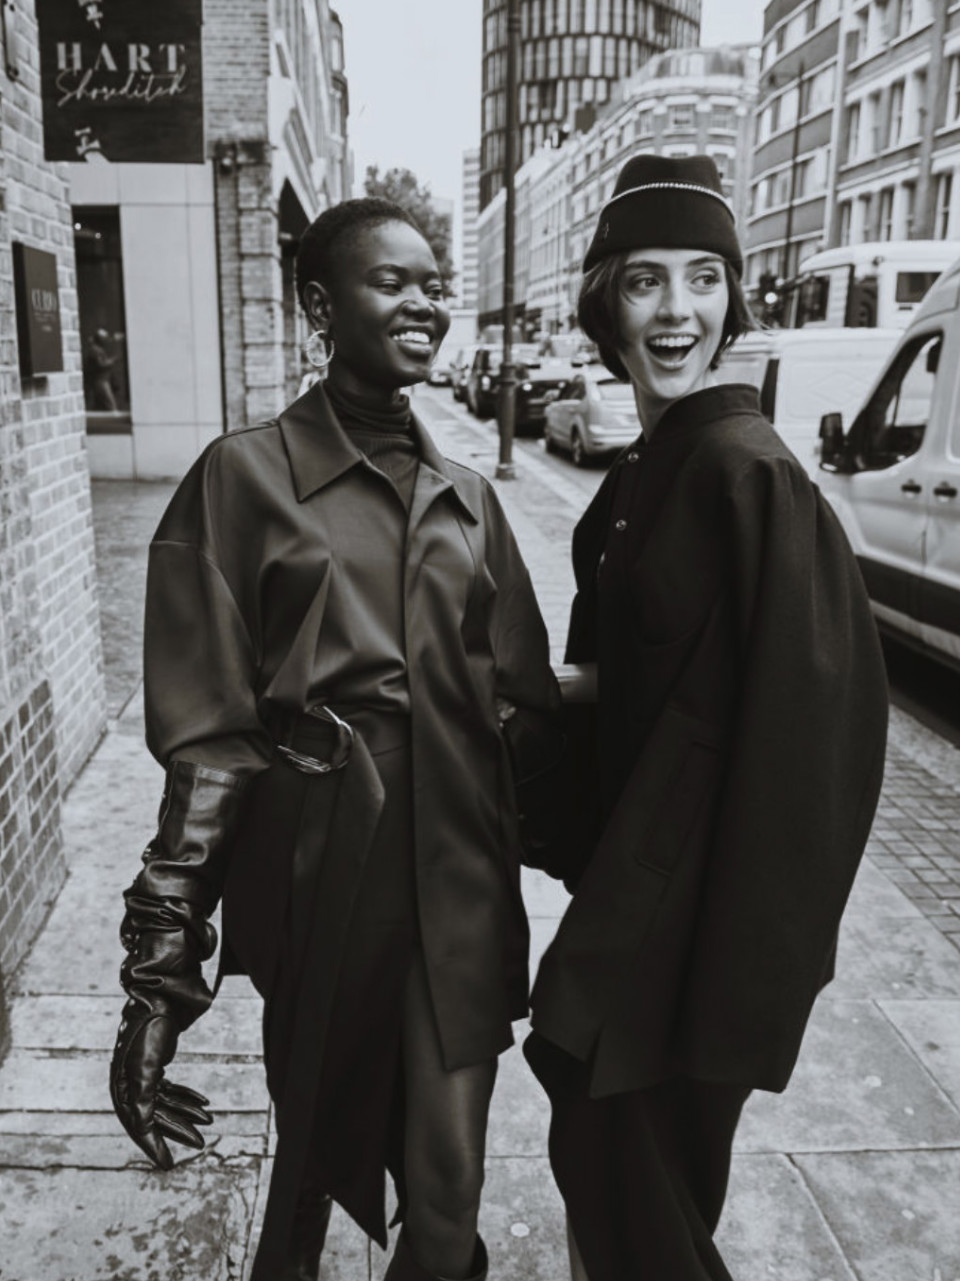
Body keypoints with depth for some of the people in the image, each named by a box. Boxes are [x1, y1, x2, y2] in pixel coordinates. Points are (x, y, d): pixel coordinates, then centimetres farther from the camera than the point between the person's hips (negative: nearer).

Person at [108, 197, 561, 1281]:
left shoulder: (467, 498, 7)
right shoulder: (246, 477, -6)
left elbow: (527, 708, 10)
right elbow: (206, 742, -9)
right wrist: (158, 977, -11)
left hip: (464, 889, 3)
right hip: (319, 880, -3)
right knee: (316, 1146, 19)